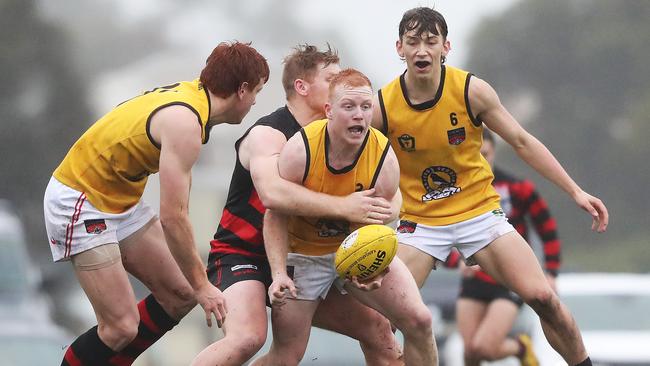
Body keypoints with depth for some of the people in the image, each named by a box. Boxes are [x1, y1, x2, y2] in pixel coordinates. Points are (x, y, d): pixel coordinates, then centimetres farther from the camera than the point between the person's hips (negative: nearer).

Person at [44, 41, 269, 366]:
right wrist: (201, 284, -17)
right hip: (79, 203, -10)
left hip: (119, 200, 10)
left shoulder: (191, 93, 1)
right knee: (122, 327, -14)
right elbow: (173, 217, -26)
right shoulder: (184, 123, -27)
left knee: (179, 296, 7)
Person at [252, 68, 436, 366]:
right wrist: (279, 274, -26)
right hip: (302, 251, -2)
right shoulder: (300, 149, -27)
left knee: (419, 321, -13)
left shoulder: (385, 158, -21)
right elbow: (276, 216, -16)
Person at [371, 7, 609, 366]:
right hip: (420, 222, 0)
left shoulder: (472, 90, -12)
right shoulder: (382, 107, -13)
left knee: (543, 298, -13)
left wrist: (576, 192, -6)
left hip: (480, 212, 0)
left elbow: (524, 143, -3)